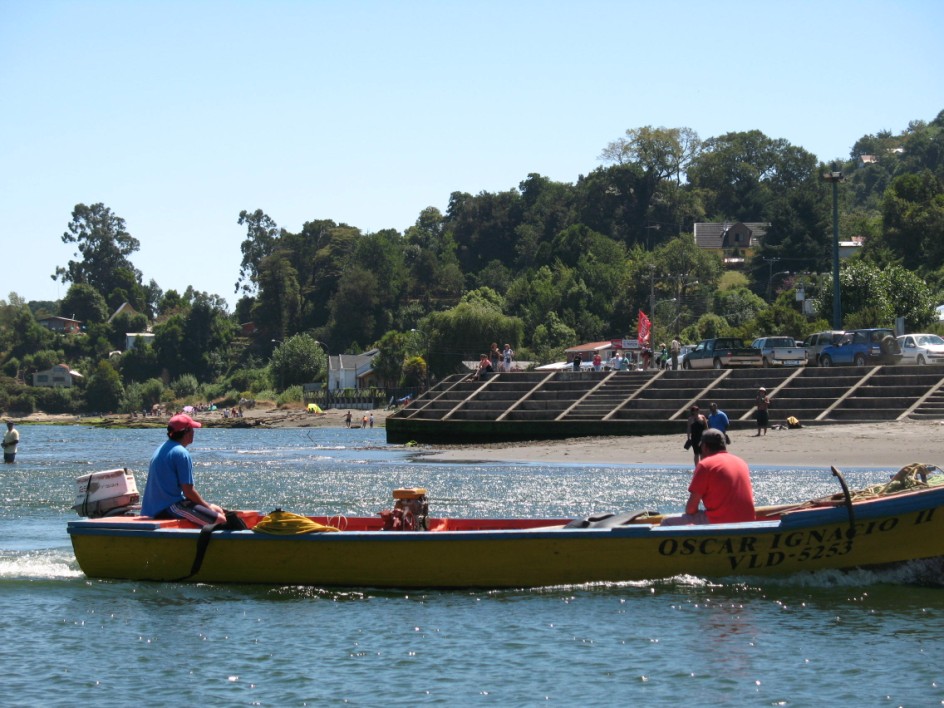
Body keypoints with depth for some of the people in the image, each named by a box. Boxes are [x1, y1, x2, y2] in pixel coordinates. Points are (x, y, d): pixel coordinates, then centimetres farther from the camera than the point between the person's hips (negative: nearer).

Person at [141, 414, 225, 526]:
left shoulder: (161, 449, 17)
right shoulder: (181, 453, -13)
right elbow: (188, 491, -15)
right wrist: (208, 506, 0)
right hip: (171, 507, -10)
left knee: (218, 511, 14)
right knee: (220, 520, -20)